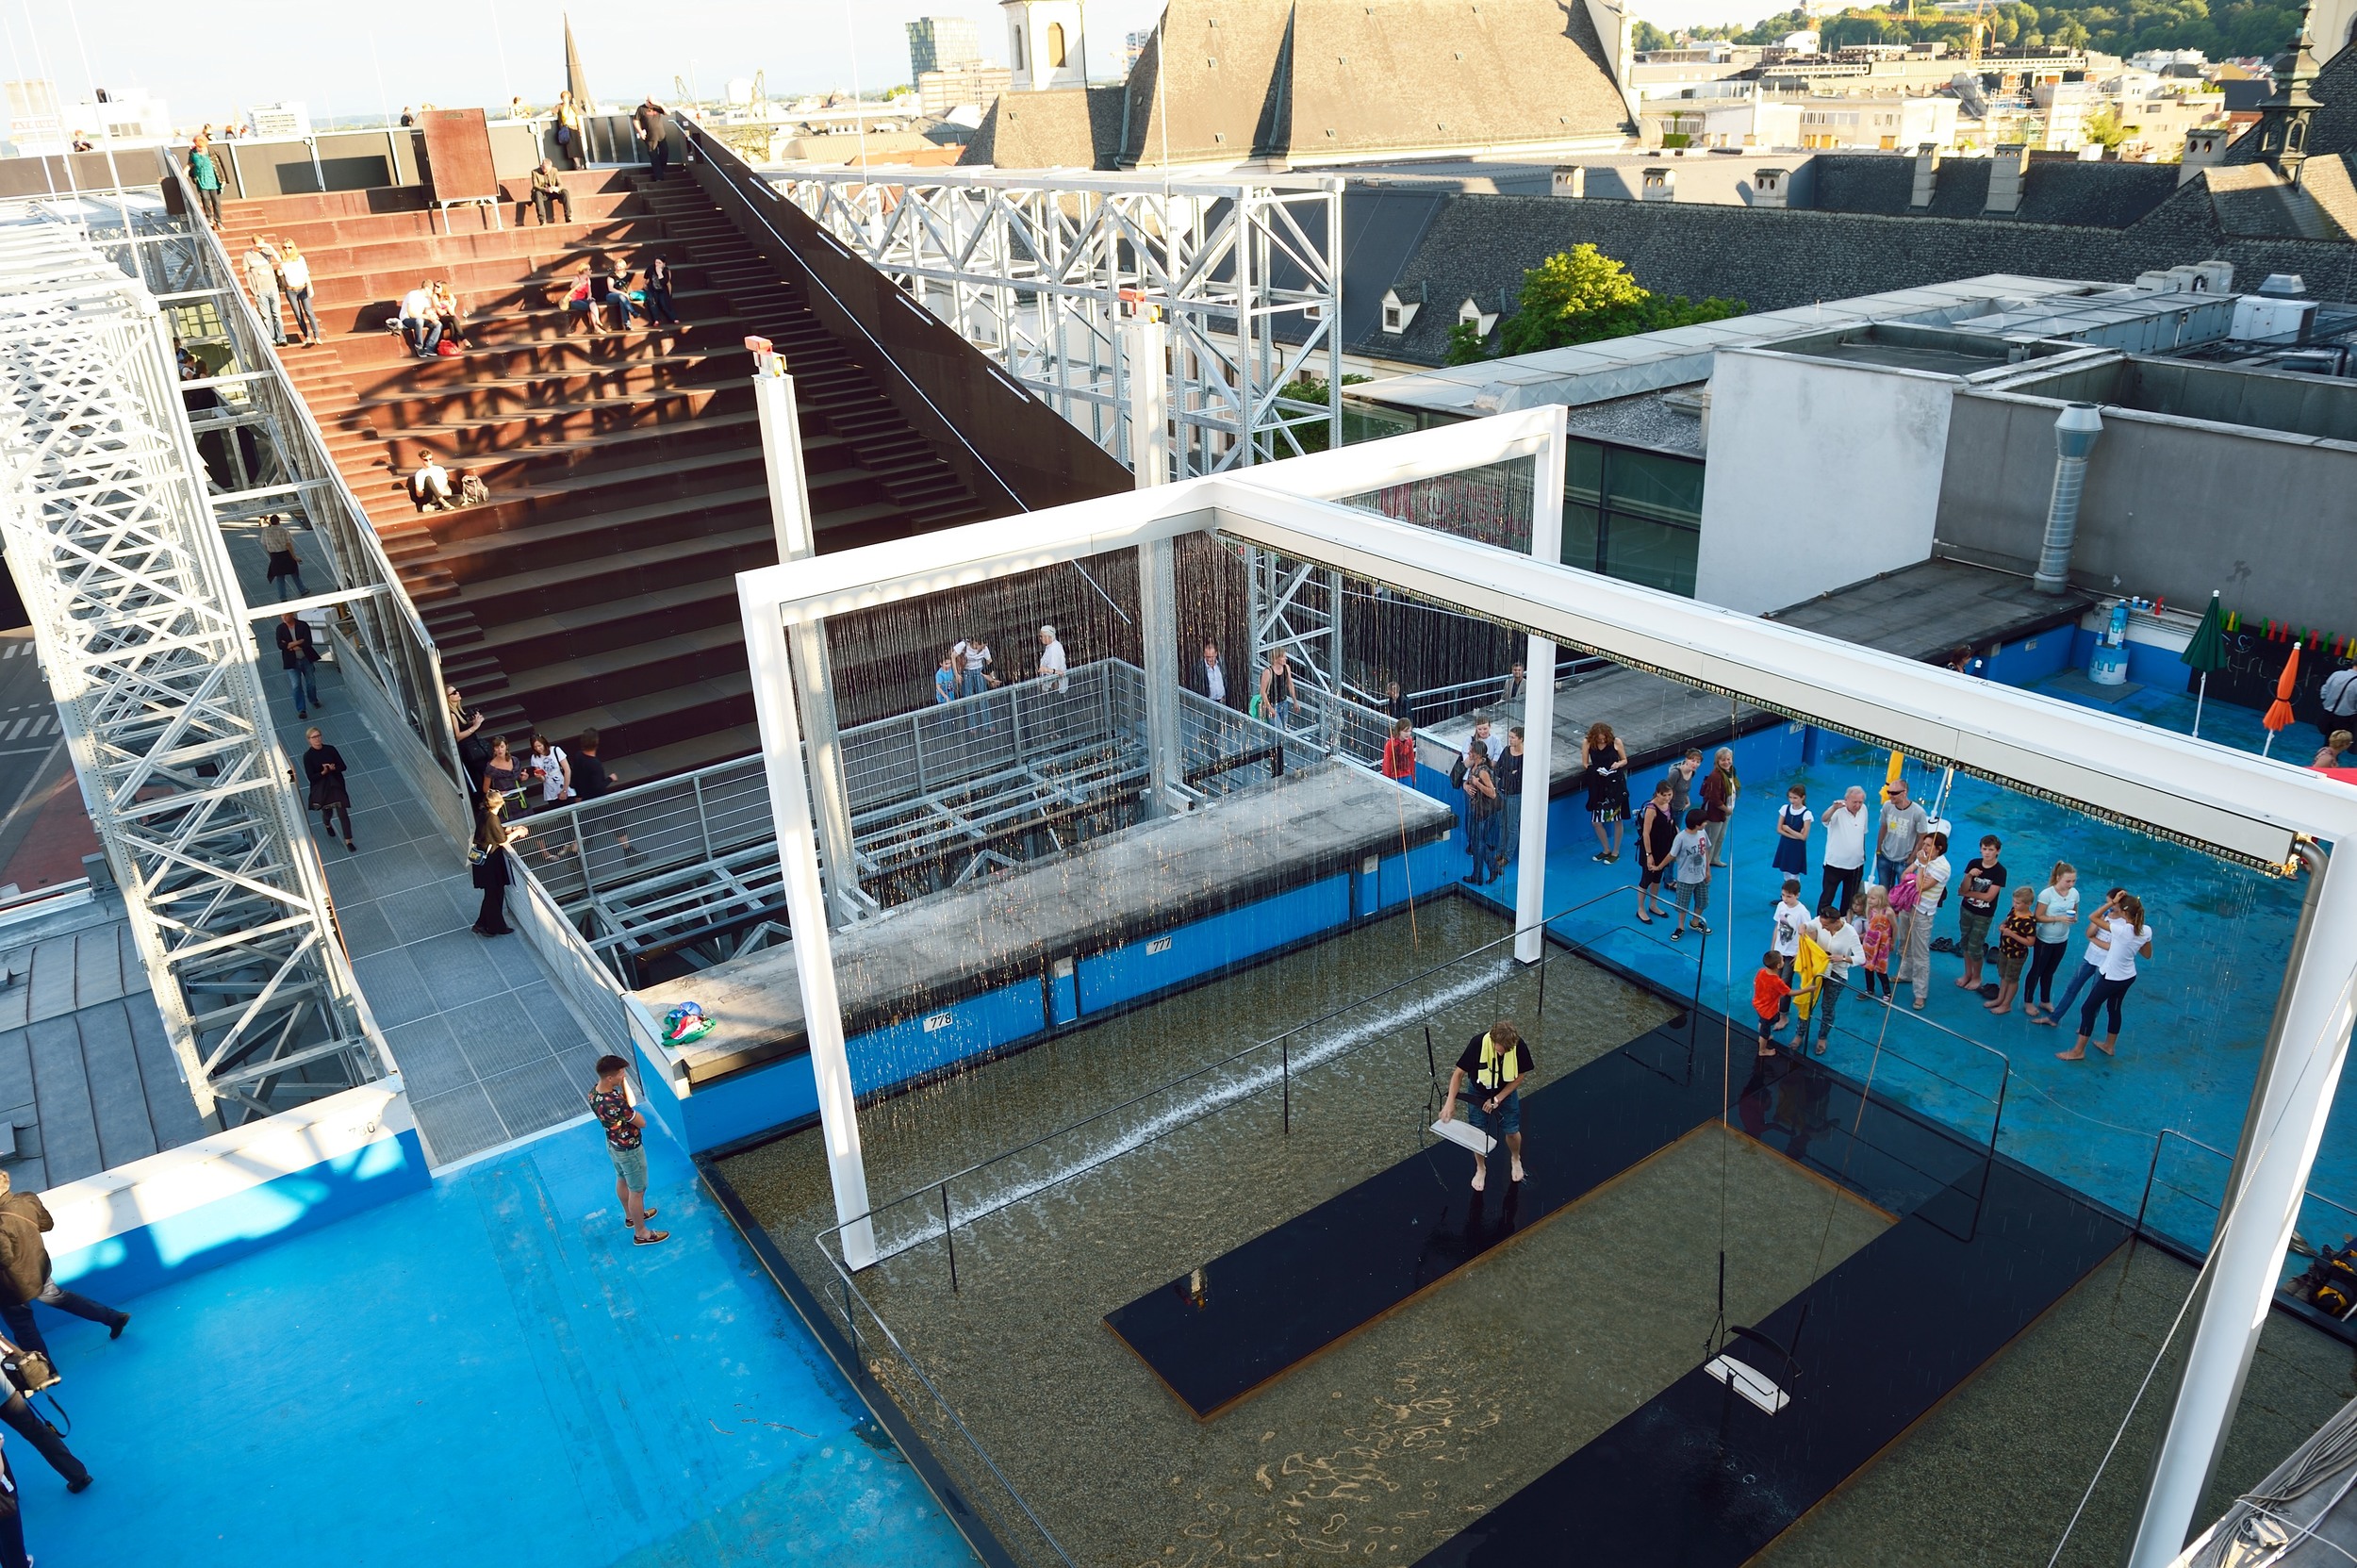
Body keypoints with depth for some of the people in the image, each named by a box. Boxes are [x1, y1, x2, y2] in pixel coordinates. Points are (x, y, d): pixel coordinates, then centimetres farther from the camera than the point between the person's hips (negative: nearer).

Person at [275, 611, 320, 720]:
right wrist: (298, 642, -19)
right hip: (292, 661, -1)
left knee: (311, 683, 15)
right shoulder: (280, 629, -5)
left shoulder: (303, 625, -8)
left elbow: (308, 642, -17)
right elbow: (280, 645, -14)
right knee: (296, 686, -6)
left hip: (306, 659, 1)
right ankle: (301, 710, -2)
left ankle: (313, 700, 41)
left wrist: (290, 645, -17)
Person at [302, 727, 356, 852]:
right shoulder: (308, 756, -12)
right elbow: (311, 777, -14)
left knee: (343, 813, -1)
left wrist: (333, 768, -22)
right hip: (321, 789, -1)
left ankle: (348, 841, 7)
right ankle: (327, 824, 54)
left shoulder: (330, 749, -5)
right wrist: (323, 772, -28)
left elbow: (343, 766, -3)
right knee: (328, 813, 16)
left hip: (337, 785, 1)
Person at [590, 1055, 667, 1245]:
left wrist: (624, 1083, -17)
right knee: (637, 1191, 12)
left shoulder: (594, 1093, -14)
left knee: (622, 1180, 30)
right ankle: (641, 1234, 30)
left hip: (613, 1144, 9)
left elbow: (629, 1103, -3)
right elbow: (642, 1123, -26)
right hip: (629, 1150, -8)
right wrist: (631, 1111, -10)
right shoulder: (616, 1103, -41)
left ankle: (630, 1215, 54)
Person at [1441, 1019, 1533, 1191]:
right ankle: (1480, 1169, 36)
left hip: (1506, 1093, 1)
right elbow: (1458, 1073, -24)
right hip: (1478, 1093, -1)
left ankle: (1516, 1159, 45)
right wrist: (1450, 1103, -32)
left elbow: (1520, 1075, -14)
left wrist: (1498, 1099, -18)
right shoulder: (1478, 1043, -35)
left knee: (1512, 1132, 12)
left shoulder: (1519, 1046, -31)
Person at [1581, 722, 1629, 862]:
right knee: (1596, 821, 4)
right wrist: (1597, 770, -18)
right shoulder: (1587, 743, -8)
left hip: (1616, 784, -2)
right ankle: (1606, 850, 26)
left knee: (1618, 819, 6)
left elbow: (1625, 760, 4)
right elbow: (1585, 764, 0)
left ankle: (1615, 852, 22)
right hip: (1599, 785, 2)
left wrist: (1618, 764, -18)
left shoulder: (1616, 742, -10)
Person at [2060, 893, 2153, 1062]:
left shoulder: (2121, 930, -31)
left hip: (2112, 978, -7)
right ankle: (2109, 1046, 43)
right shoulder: (2146, 931, -10)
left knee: (2088, 1009, 5)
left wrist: (2112, 903, -17)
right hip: (2129, 977, 7)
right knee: (2114, 1009, 26)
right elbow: (2147, 955, 7)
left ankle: (2078, 1051, 12)